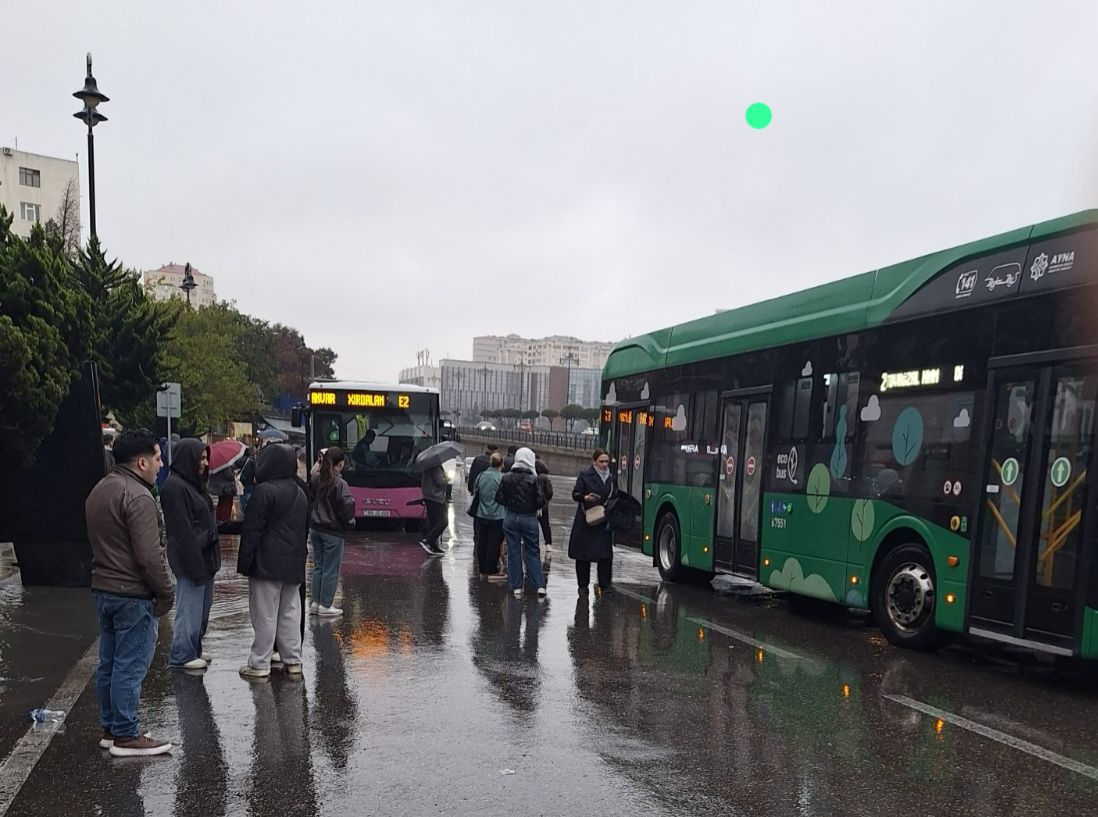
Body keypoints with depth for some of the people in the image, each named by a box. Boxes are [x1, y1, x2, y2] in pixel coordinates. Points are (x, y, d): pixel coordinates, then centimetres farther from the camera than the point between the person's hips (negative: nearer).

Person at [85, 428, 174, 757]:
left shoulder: (99, 491, 13)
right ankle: (126, 736, 5)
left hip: (103, 589, 10)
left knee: (109, 664, 16)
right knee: (130, 666, -2)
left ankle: (110, 729, 25)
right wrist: (166, 593, -13)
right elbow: (149, 555, -23)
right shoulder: (137, 497, -19)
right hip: (133, 594, -10)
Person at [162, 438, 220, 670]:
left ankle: (194, 649, 29)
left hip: (204, 557, 10)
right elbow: (182, 531, -21)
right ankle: (181, 655, 12)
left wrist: (211, 558, 16)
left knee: (202, 606, 17)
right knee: (189, 607, 1)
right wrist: (195, 563, -22)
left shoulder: (192, 483, 13)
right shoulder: (175, 486, -17)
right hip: (190, 559, -10)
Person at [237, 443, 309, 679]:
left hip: (267, 564, -7)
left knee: (265, 616, -1)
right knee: (290, 613, 13)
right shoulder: (300, 493, 13)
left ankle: (259, 664, 5)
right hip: (294, 564, 7)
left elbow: (252, 530, -15)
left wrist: (245, 562, -9)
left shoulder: (264, 491, -14)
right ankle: (293, 661, 17)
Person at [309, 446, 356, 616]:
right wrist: (350, 523, -2)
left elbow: (309, 499, 9)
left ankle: (316, 602, 22)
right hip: (333, 532, -7)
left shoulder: (316, 480, 2)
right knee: (331, 569, 4)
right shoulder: (340, 484, -18)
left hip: (315, 529, 7)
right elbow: (346, 507, -17)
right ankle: (325, 606, 10)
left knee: (318, 566, 17)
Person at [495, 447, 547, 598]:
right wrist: (532, 507, 8)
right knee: (532, 553, 8)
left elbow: (499, 498, -2)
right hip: (529, 519, -1)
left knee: (513, 553, 8)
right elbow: (541, 500, -12)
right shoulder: (533, 479, -11)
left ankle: (516, 587, 10)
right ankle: (540, 585, 4)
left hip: (511, 518, 1)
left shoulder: (506, 478, -4)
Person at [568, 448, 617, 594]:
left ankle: (605, 585, 6)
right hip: (586, 521, -3)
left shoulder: (612, 479, 13)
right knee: (583, 554, 4)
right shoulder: (585, 476, -1)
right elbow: (575, 494, -2)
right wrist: (585, 497, -21)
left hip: (605, 522, 3)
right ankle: (583, 585, 15)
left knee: (606, 554, -3)